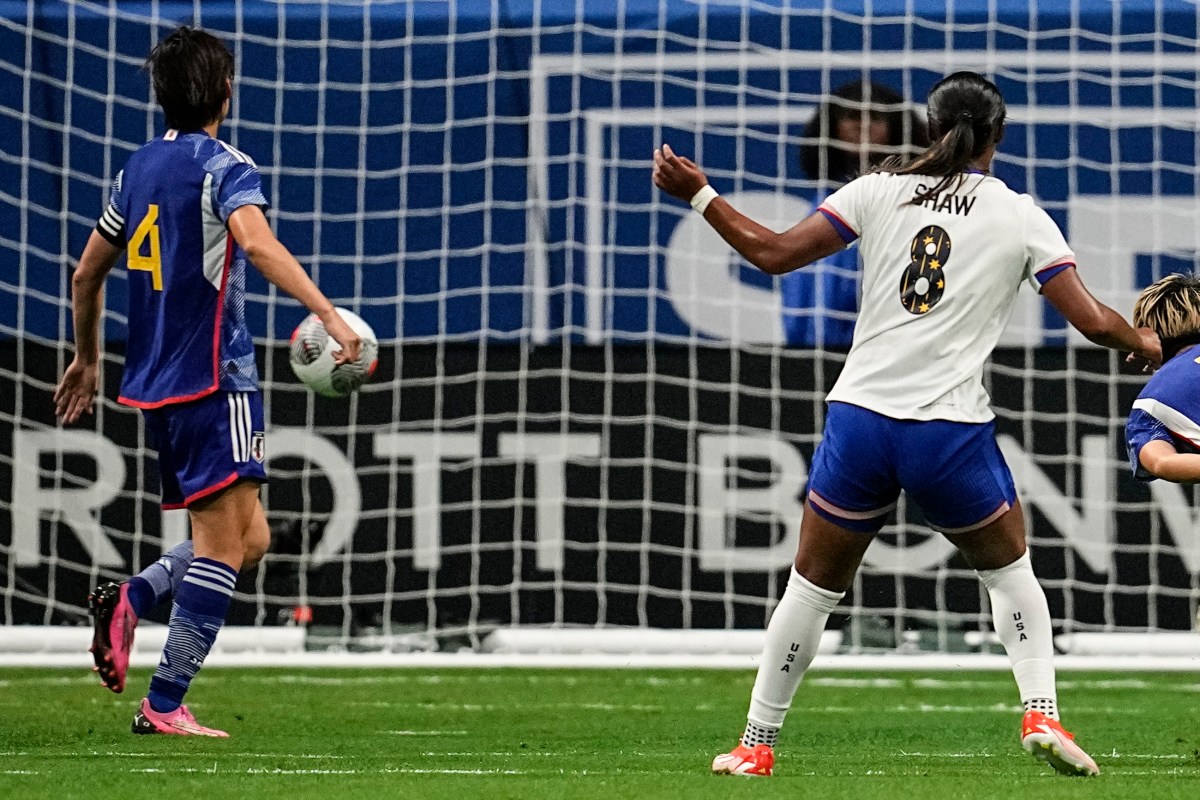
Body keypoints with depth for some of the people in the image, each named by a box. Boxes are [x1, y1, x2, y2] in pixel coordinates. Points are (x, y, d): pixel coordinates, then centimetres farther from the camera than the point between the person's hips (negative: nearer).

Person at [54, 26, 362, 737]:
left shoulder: (138, 169, 15)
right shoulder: (224, 166, -8)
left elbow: (87, 273, 23)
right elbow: (257, 242, -28)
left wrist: (87, 359, 35)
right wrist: (327, 312, -34)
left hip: (157, 386, 8)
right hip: (214, 379, -8)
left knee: (250, 539, 14)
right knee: (225, 546, -6)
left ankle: (130, 600, -4)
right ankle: (165, 706, -12)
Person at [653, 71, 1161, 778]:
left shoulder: (878, 190, 5)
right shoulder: (1021, 217, 3)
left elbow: (774, 253, 4)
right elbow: (1094, 321, 0)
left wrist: (699, 194, 16)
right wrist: (1146, 344, 22)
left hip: (860, 418, 1)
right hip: (953, 431, -1)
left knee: (813, 586, 15)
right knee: (1010, 567, 23)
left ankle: (757, 744, 19)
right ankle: (1041, 712, 8)